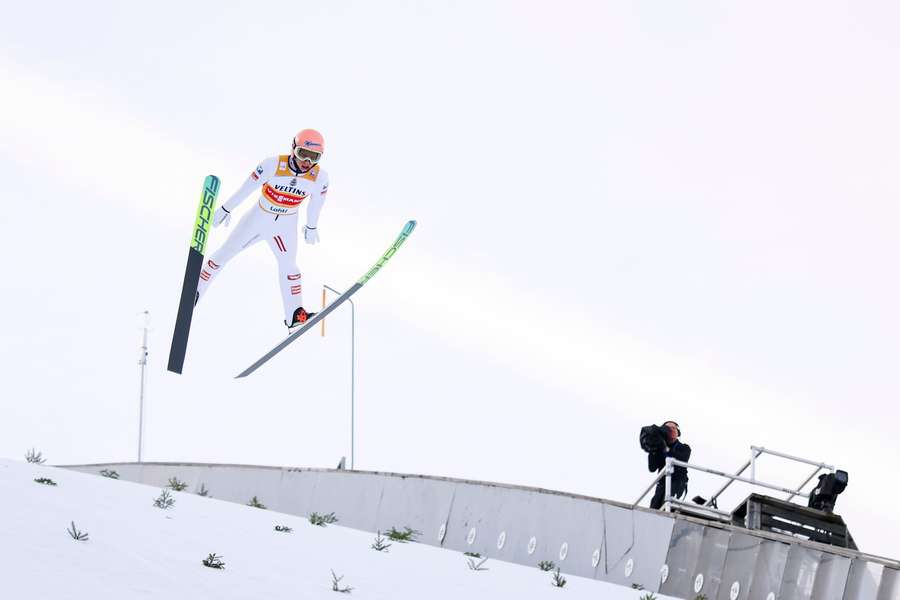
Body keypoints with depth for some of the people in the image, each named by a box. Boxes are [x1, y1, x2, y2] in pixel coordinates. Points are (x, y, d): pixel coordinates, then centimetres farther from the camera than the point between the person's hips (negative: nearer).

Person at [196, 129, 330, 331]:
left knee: (288, 264, -12)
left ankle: (294, 316, -11)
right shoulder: (273, 165, -29)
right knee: (227, 251, 6)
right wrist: (226, 208, -5)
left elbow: (316, 203, 1)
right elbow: (247, 187, -15)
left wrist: (312, 226, 15)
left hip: (285, 225, 1)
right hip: (259, 216, -1)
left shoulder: (320, 177, -20)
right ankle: (196, 289, 25)